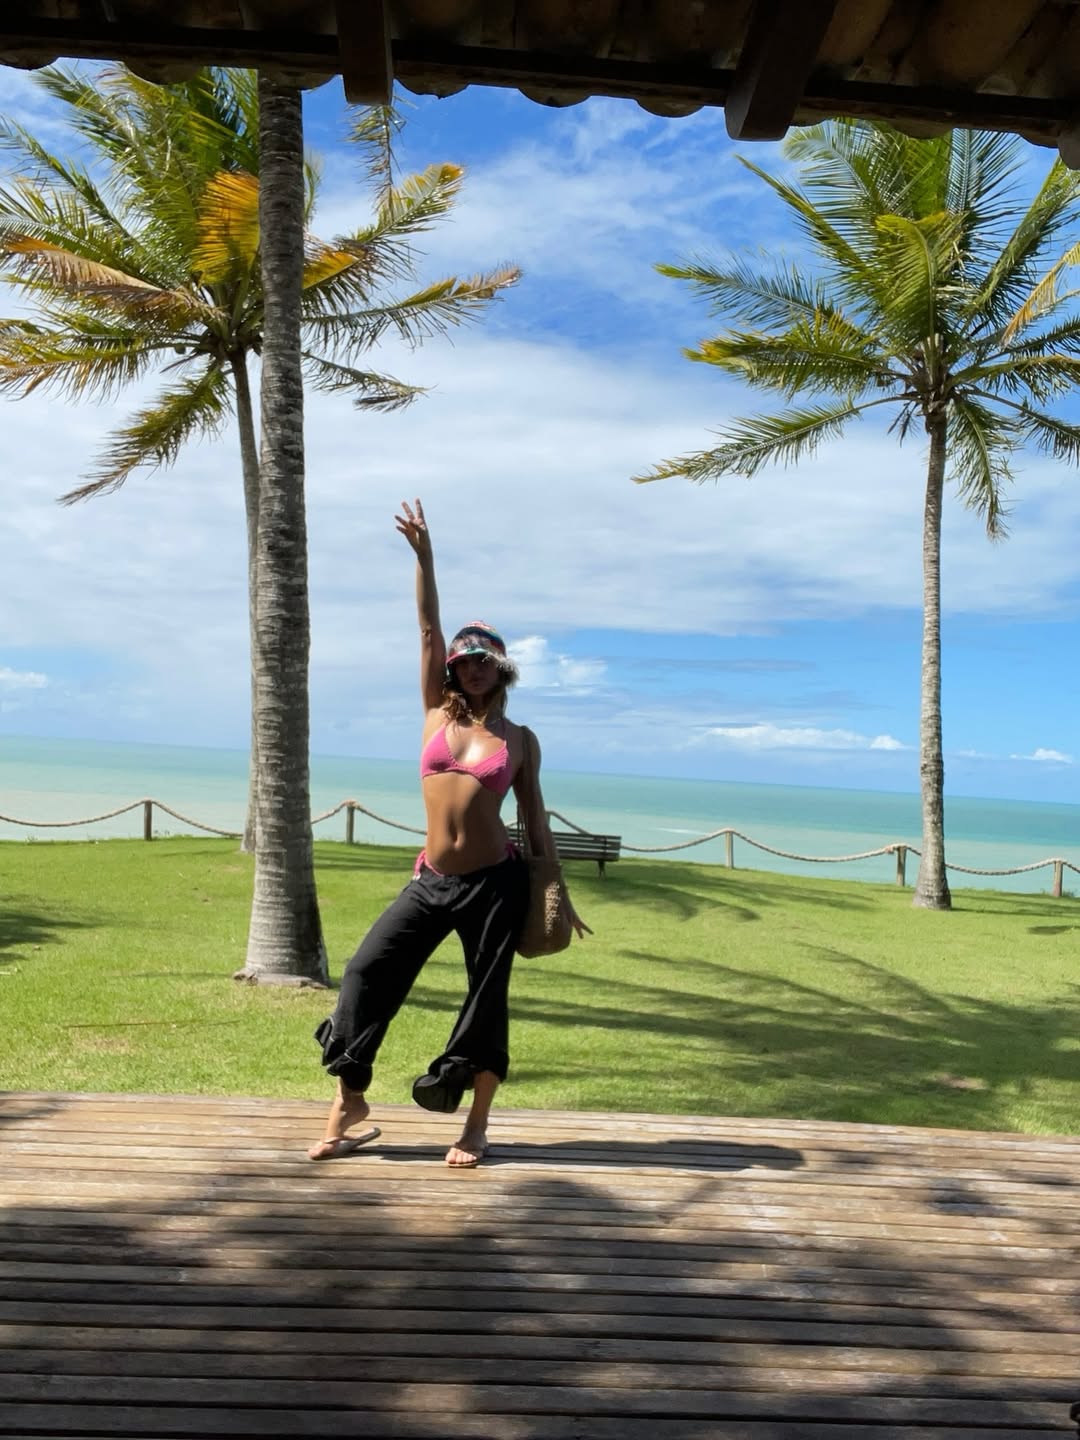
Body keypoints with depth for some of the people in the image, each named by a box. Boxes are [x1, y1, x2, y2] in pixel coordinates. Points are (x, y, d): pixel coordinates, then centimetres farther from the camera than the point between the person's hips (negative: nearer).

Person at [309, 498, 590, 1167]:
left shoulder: (519, 739, 2)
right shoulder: (438, 714, 6)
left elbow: (535, 817, 6)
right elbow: (429, 630, -1)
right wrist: (423, 555, -6)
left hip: (497, 882, -2)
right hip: (433, 880, 2)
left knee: (488, 999, 5)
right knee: (369, 969, -3)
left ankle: (477, 1126, 20)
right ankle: (350, 1100, 14)